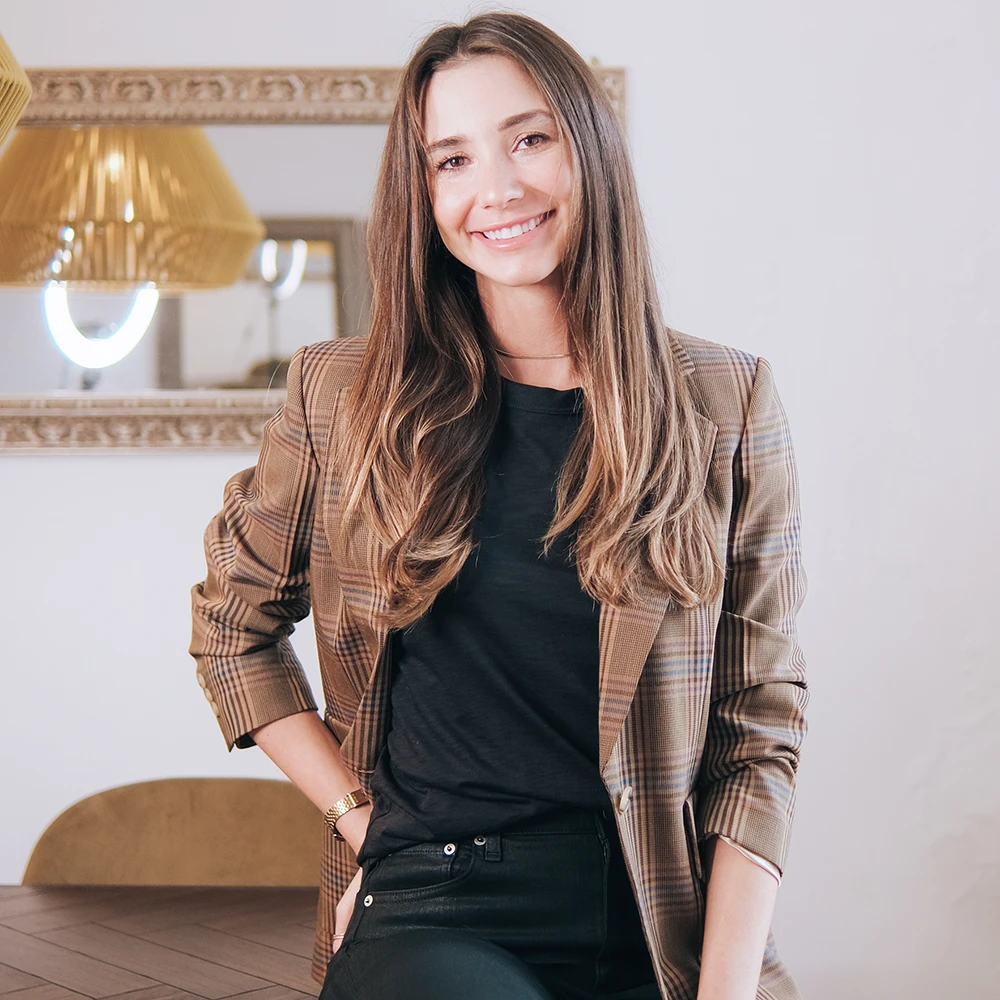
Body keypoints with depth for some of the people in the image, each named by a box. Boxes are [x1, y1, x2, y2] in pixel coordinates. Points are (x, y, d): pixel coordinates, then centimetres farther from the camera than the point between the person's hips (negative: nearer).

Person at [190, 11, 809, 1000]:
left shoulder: (725, 402, 4)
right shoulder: (344, 398, 4)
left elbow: (759, 730, 3)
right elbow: (233, 626, 17)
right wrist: (358, 817, 5)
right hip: (435, 912, -2)